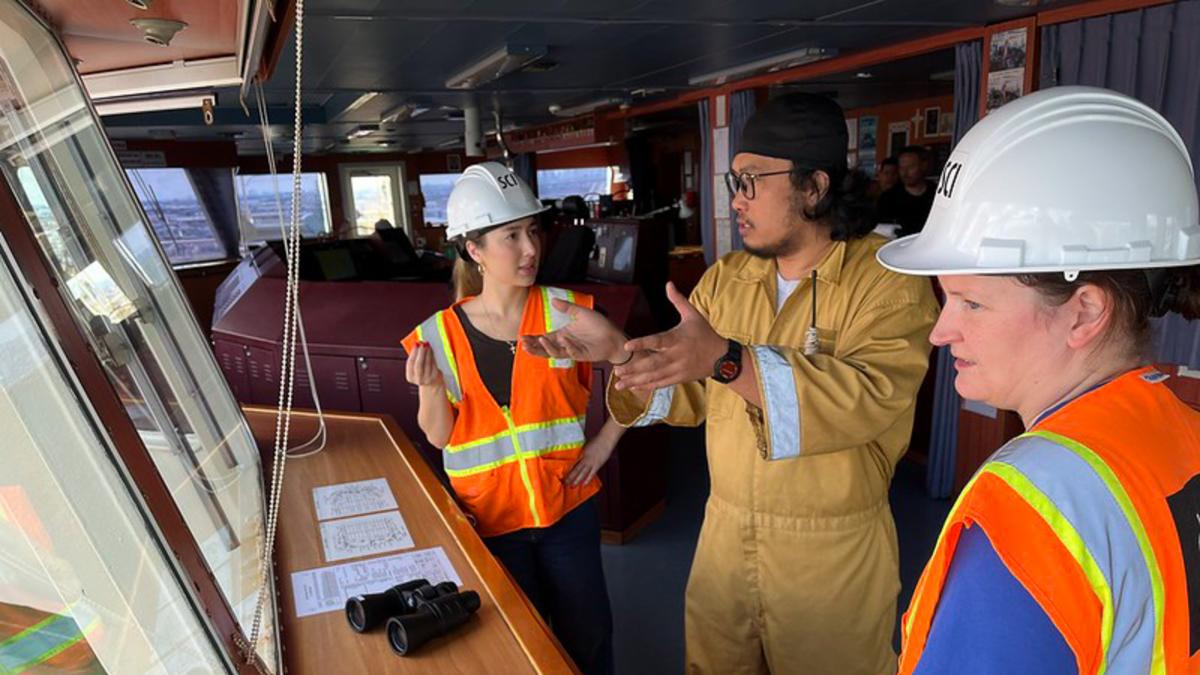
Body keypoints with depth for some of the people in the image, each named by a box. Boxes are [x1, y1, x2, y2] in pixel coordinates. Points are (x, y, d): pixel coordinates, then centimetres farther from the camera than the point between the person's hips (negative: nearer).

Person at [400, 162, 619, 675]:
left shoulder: (566, 311, -10)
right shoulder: (441, 335, -9)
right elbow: (439, 436, -3)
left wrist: (607, 441, -6)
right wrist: (430, 388, -21)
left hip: (567, 504, 0)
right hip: (490, 516, 0)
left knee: (588, 633, 16)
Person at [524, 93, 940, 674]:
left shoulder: (888, 279, -13)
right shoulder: (724, 279, 2)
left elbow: (867, 398, -30)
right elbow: (685, 401, 4)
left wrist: (725, 359, -39)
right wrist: (617, 349, -13)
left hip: (836, 554, -4)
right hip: (725, 533, 5)